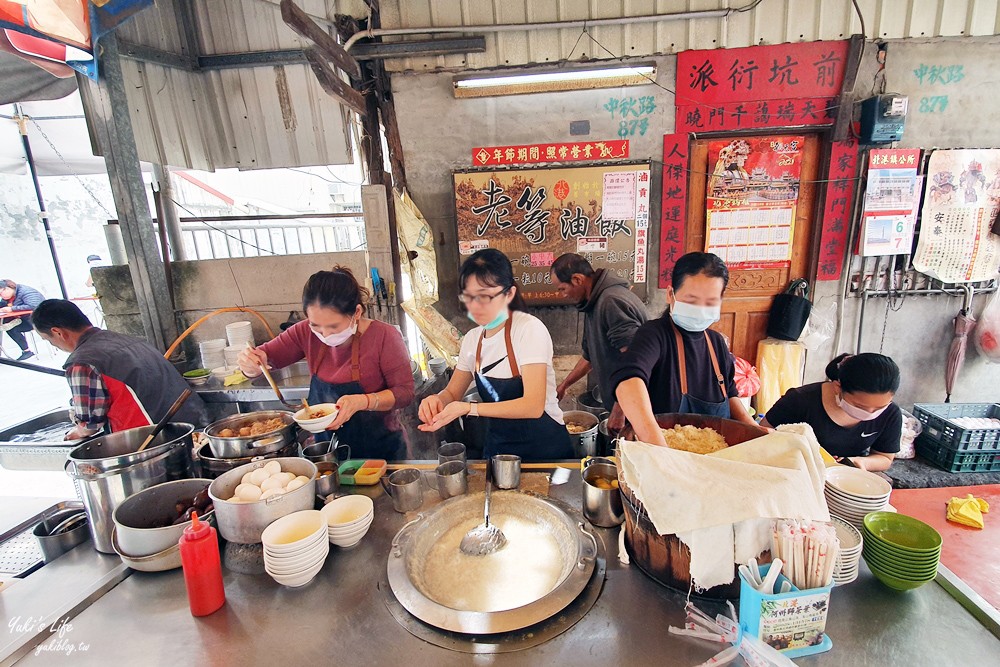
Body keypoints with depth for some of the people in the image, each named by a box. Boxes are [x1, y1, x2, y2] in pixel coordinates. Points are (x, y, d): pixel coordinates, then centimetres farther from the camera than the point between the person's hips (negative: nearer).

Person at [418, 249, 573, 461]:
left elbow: (533, 406, -27)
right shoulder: (472, 339, -2)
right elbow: (452, 393, 8)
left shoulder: (529, 329, -20)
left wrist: (469, 408, -32)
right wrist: (437, 399, -15)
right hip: (497, 446, 5)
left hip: (544, 448, -5)